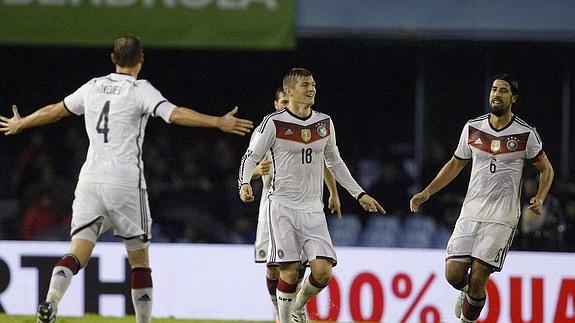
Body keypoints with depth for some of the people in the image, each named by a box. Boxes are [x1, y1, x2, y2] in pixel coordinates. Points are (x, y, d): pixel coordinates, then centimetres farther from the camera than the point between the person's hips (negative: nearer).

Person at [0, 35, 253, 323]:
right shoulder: (139, 90, -2)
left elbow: (55, 111, 26)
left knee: (78, 253, -7)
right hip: (125, 182, -4)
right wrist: (219, 123, -19)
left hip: (90, 179, 4)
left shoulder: (93, 87, 14)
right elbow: (174, 114, -17)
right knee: (139, 259, 9)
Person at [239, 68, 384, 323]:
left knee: (323, 272, -9)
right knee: (290, 271, -9)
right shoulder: (273, 123, -6)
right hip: (283, 206, -4)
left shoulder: (324, 123, 9)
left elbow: (334, 162, 21)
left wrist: (359, 194, 20)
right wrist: (245, 183, -21)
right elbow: (251, 157, -1)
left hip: (313, 208, 4)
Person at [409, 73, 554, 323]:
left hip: (502, 218, -3)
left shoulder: (526, 134, -3)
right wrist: (427, 192, 10)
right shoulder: (472, 128, 6)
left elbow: (546, 169, 10)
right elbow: (456, 164, 19)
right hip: (470, 213, 3)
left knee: (477, 279, -11)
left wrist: (539, 199, -8)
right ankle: (467, 292, 31)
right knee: (453, 274, -4)